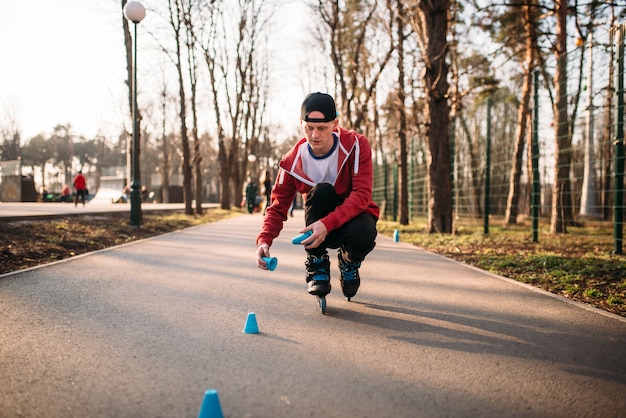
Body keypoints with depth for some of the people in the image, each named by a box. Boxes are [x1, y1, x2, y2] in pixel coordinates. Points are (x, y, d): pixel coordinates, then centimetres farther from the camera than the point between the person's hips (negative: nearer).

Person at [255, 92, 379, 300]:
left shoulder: (356, 145, -18)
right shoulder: (292, 162, -13)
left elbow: (362, 195, -26)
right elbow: (278, 208, -9)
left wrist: (327, 224, -40)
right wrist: (264, 240, -29)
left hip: (354, 214, -1)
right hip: (320, 226, 1)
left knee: (362, 235, -38)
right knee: (321, 190, -32)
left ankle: (349, 263, 3)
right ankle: (317, 268, -15)